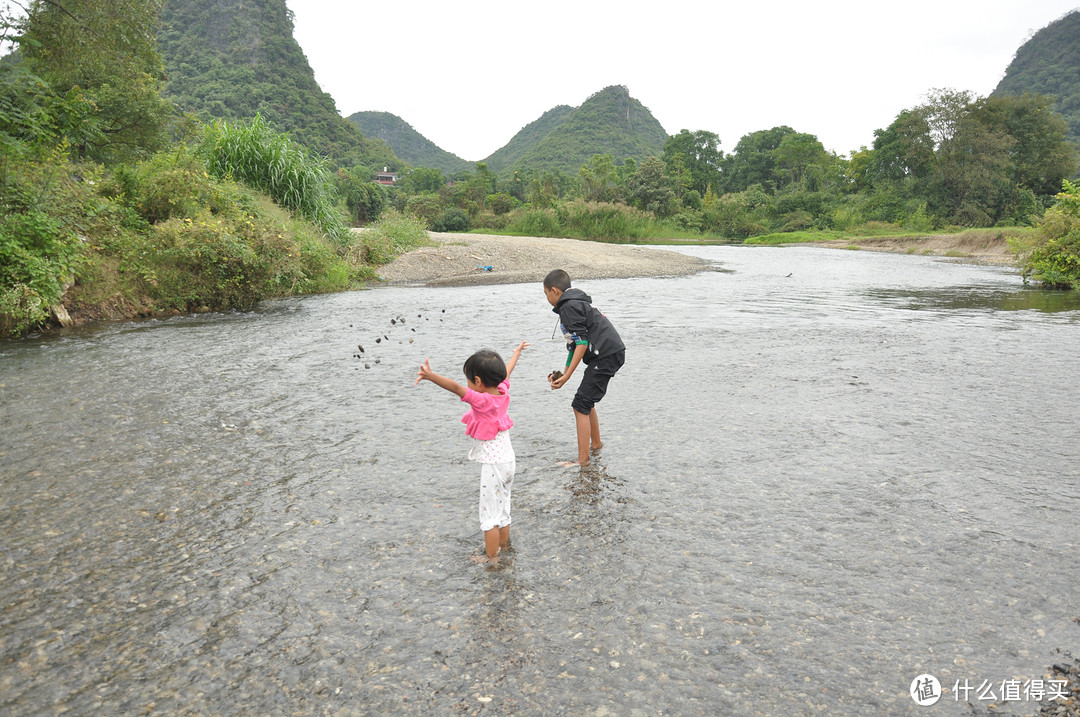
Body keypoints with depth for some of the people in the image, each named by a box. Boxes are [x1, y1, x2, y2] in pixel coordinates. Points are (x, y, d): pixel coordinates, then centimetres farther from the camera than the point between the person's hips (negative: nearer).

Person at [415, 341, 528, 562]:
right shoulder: (503, 391, -2)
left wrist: (431, 376, -49)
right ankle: (503, 550, 35)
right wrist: (517, 352, 35)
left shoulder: (481, 401, -23)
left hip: (492, 465, -8)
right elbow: (507, 370, 17)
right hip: (508, 460, 8)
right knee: (503, 511, 21)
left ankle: (492, 558, 14)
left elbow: (456, 387, -37)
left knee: (489, 514, 5)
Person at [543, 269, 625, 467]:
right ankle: (595, 444, 37)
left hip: (604, 357, -10)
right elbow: (575, 344, 23)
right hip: (612, 354, 10)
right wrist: (563, 374, 19)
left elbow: (582, 342, -17)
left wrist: (567, 376, -16)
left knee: (580, 405, -8)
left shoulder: (569, 306, -9)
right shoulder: (578, 303, 23)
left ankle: (582, 460, -7)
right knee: (587, 401, 23)